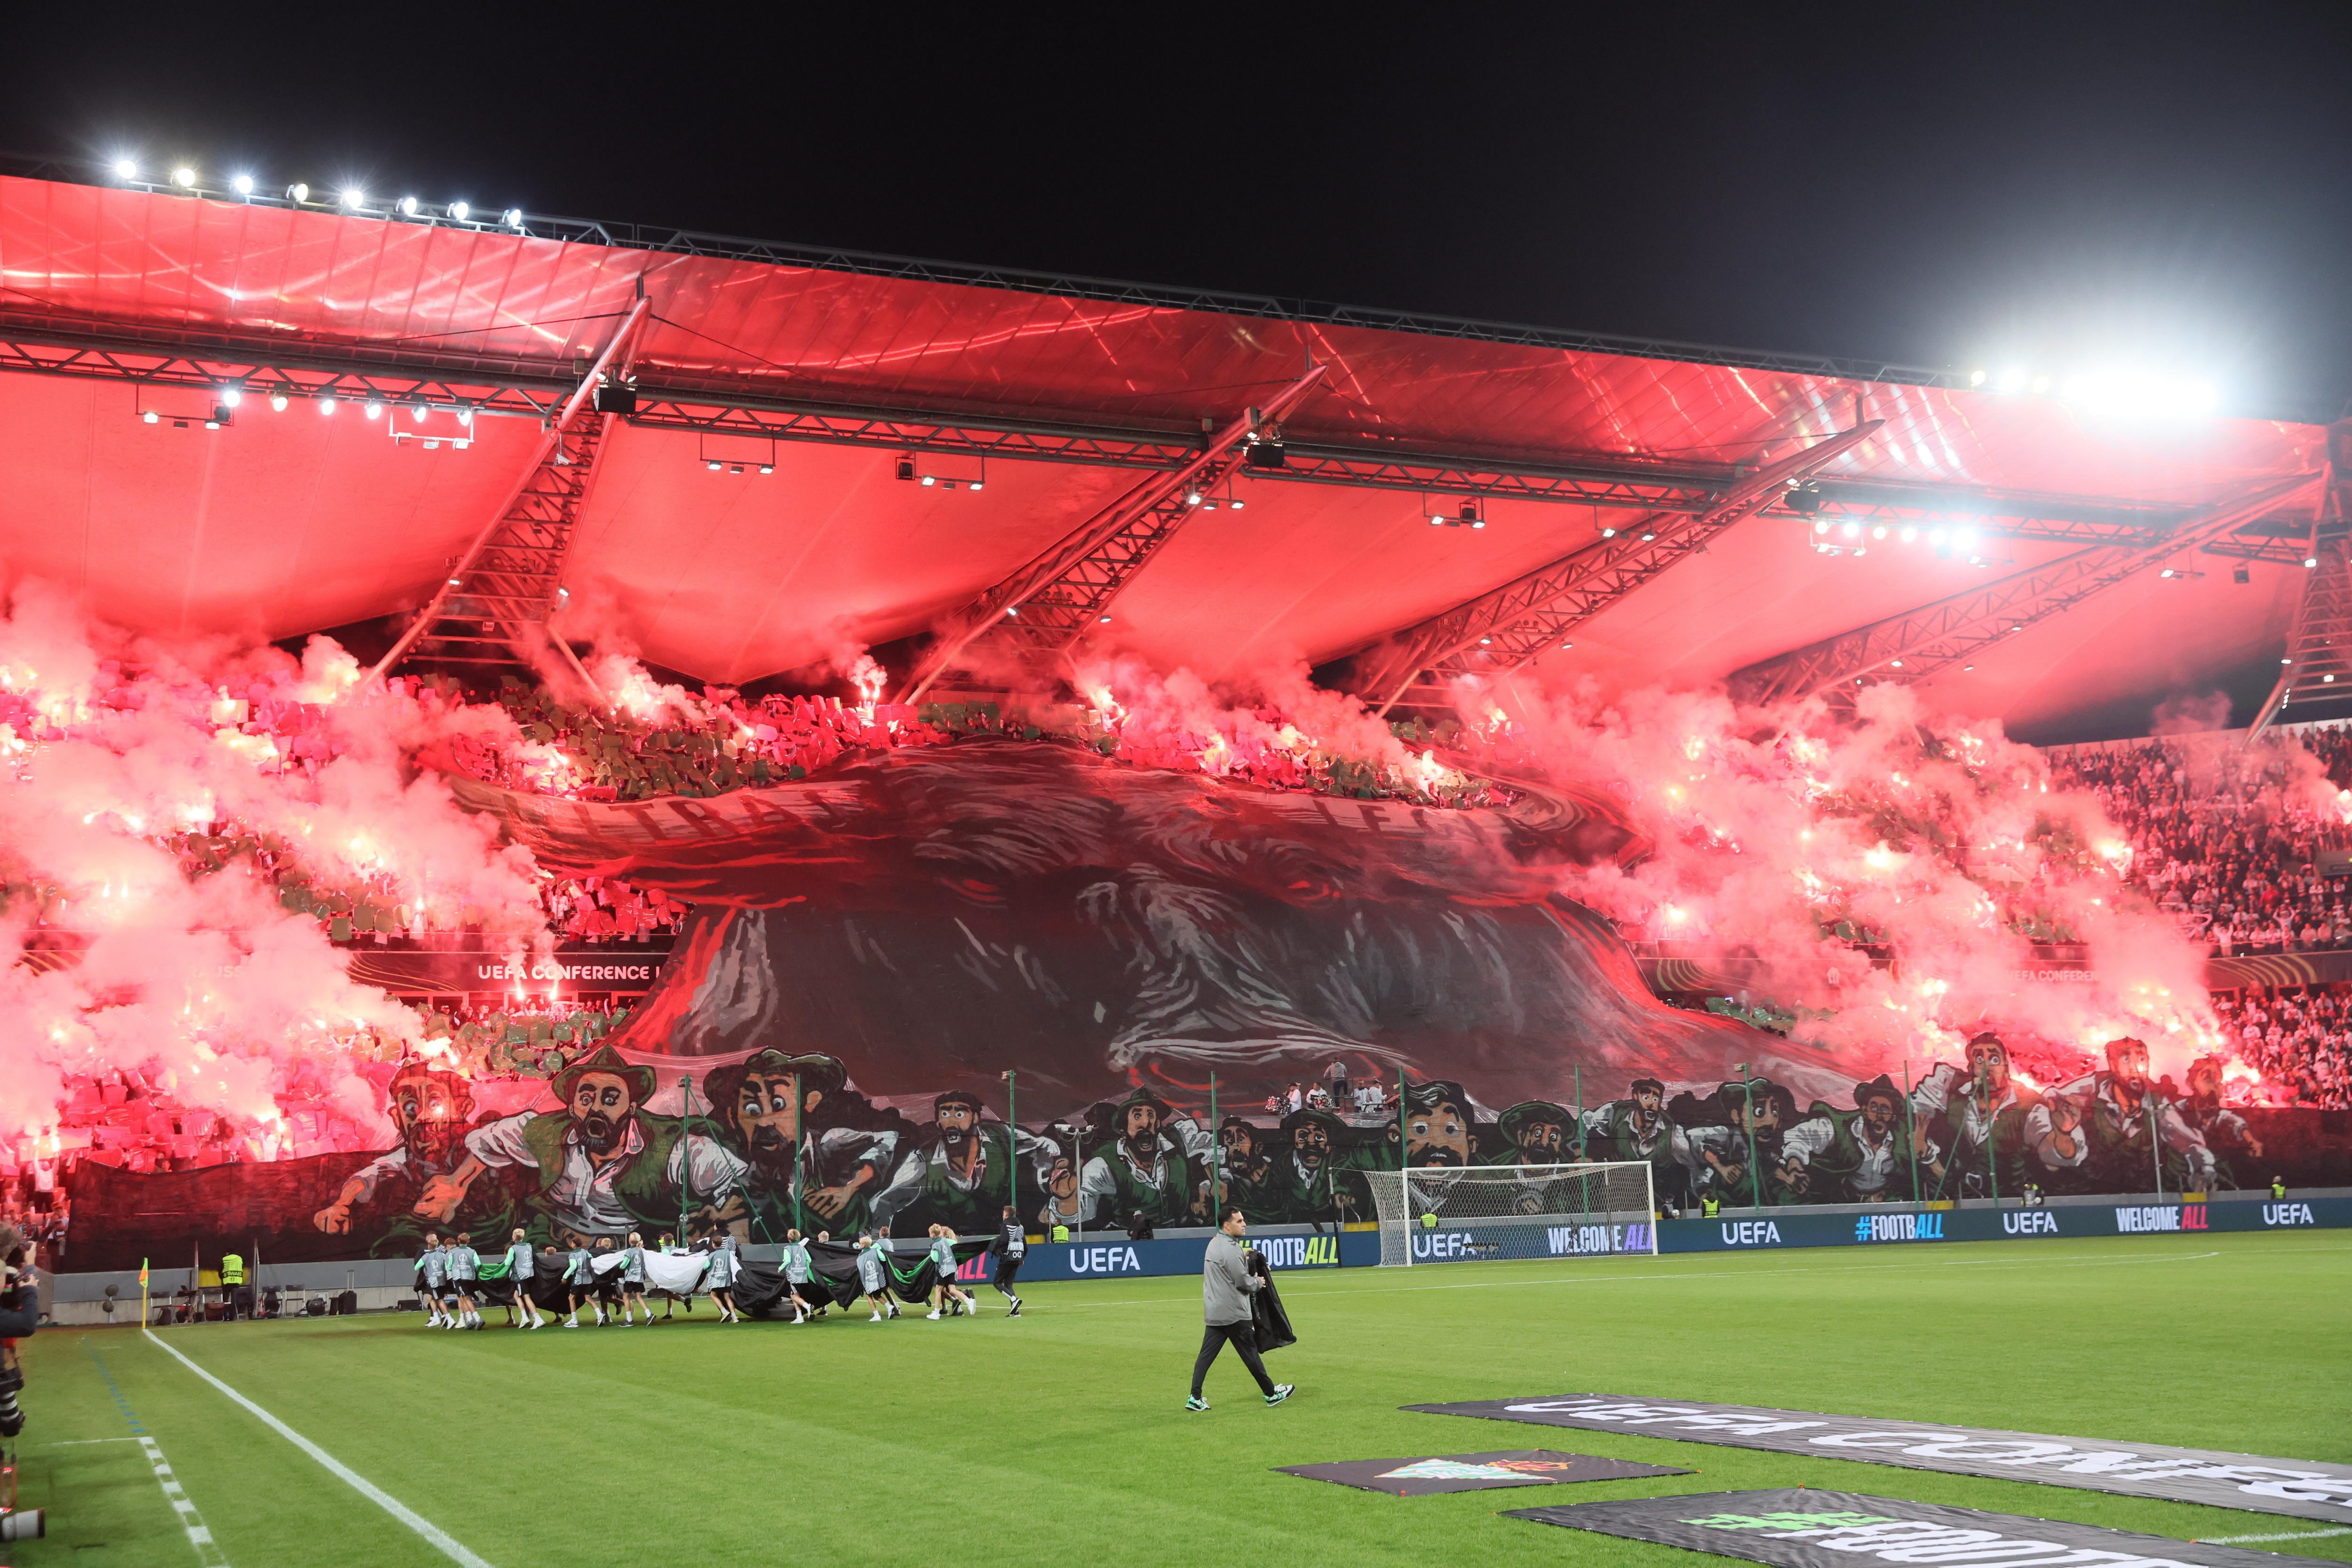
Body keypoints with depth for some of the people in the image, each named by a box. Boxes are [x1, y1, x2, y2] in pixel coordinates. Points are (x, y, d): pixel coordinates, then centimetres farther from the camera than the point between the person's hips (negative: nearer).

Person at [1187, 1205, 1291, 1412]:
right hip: (1233, 1313, -9)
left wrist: (1246, 1261, 7)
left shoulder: (1215, 1243, 12)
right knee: (1250, 1352, 4)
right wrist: (1258, 1283, 2)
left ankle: (1195, 1398, 1)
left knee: (1206, 1354, 5)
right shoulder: (1230, 1249, -19)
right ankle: (1271, 1393, 17)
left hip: (1213, 1312, 9)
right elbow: (1243, 1282, -17)